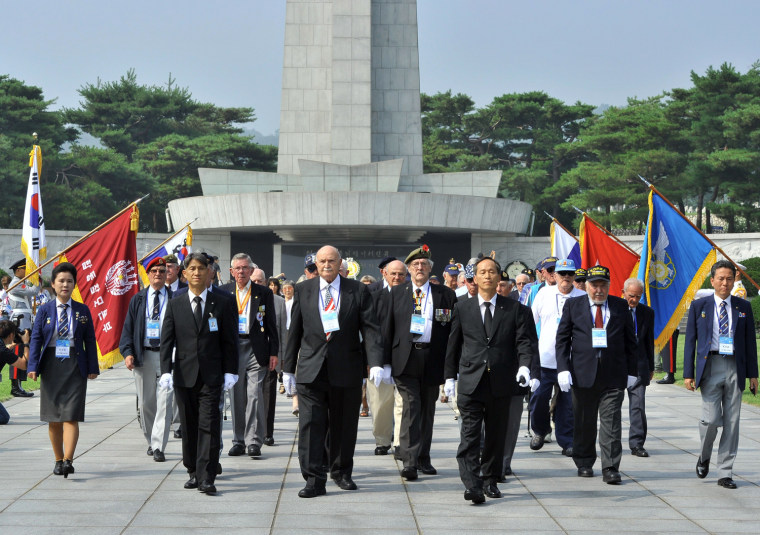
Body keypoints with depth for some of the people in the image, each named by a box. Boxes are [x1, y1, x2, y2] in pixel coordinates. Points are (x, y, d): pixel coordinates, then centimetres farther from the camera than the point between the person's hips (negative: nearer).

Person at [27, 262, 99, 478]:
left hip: (75, 367, -1)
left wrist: (92, 368, 0)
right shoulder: (45, 310, 4)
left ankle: (68, 460, -17)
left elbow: (90, 340, 5)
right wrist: (33, 367, -9)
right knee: (53, 418, 7)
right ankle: (58, 460, 18)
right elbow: (36, 339, 1)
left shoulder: (82, 311, 4)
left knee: (71, 416, -11)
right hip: (51, 366, 1)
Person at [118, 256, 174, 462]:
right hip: (144, 355, 3)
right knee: (145, 403, 8)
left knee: (164, 401, -9)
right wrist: (127, 352, -5)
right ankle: (151, 441, 24)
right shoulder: (138, 300, 12)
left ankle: (159, 447, -10)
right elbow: (128, 328, 9)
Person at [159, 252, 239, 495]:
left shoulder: (223, 303, 3)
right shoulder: (175, 305, 7)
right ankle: (193, 472, 20)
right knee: (188, 427, 8)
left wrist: (230, 372, -2)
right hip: (184, 375, 2)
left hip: (211, 376, -2)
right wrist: (166, 371, -8)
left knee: (209, 427, -8)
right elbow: (166, 340, 3)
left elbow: (230, 341, 4)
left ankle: (207, 478, -9)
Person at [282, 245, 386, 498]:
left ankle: (341, 472, 26)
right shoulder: (303, 290, 6)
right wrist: (288, 368, 9)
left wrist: (375, 363, -17)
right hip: (311, 370, 0)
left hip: (346, 370, 0)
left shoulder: (358, 291, 2)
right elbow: (294, 331, 10)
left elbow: (370, 328, -4)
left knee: (344, 425, 9)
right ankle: (314, 479, -3)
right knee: (311, 424, -6)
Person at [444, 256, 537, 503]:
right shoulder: (462, 308, 9)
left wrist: (524, 365, -18)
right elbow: (453, 344, 12)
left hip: (501, 383, 1)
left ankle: (490, 480, 22)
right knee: (470, 434, -11)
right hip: (470, 381, -1)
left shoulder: (515, 310, 6)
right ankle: (472, 485, -17)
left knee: (496, 434, 9)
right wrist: (450, 376, 9)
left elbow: (525, 340, 0)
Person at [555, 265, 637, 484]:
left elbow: (630, 341, 11)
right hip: (583, 373, 1)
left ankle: (610, 468, -4)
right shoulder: (573, 305, 6)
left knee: (611, 422, -5)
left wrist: (632, 370, 7)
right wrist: (563, 368, -6)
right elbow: (562, 339, 5)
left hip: (613, 375, 0)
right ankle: (584, 464, 24)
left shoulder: (620, 306, 8)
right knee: (584, 423, 10)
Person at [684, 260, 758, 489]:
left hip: (735, 367, 2)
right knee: (711, 419, -9)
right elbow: (690, 340, 5)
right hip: (710, 366, -2)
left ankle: (725, 474, 9)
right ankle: (704, 457, 21)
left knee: (731, 422, 2)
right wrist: (688, 373, -1)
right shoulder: (699, 306, 5)